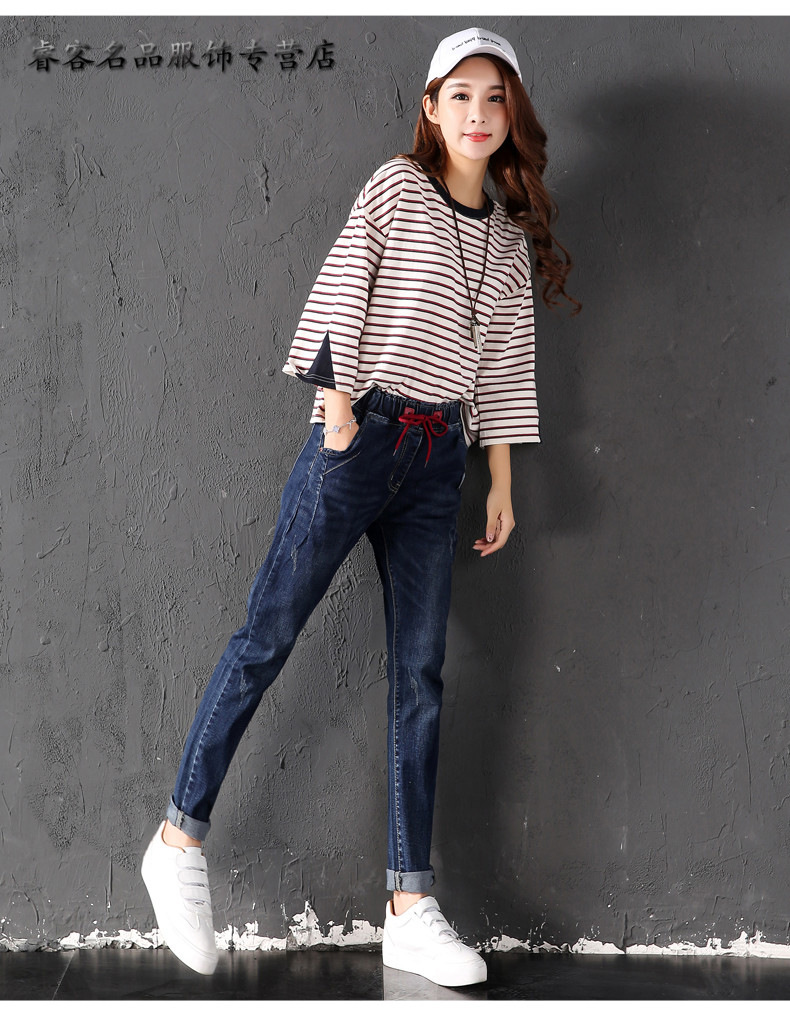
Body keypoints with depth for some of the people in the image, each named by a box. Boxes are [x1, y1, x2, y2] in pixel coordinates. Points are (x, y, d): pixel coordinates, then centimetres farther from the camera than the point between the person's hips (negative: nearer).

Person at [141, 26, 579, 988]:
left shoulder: (512, 237, 15)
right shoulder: (396, 187, 2)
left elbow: (505, 364, 15)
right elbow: (337, 292, -3)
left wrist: (502, 482, 12)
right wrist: (337, 406, -12)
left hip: (438, 460, 5)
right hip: (360, 438, -4)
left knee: (420, 674, 1)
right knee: (267, 636, -4)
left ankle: (411, 909, 4)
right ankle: (180, 837, 11)